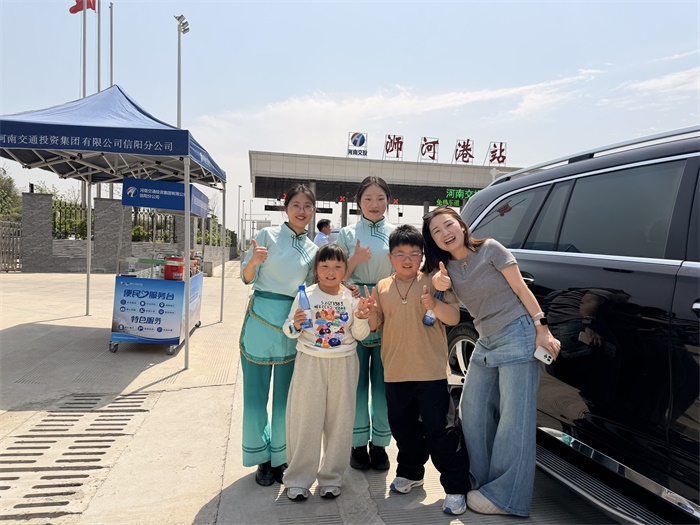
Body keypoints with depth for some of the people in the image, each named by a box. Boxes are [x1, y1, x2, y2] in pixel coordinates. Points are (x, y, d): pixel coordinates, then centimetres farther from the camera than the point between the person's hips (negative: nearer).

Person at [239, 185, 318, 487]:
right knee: (256, 392, 5)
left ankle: (280, 458, 28)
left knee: (285, 395, 9)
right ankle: (262, 458, 25)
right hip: (261, 317, -3)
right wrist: (253, 261, -20)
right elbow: (247, 278, 0)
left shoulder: (313, 250, 12)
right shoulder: (268, 235, 0)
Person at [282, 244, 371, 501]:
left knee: (340, 421, 8)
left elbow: (360, 335, 5)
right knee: (306, 420, 3)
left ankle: (331, 477, 25)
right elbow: (289, 330, 1)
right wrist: (295, 325, -20)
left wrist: (361, 318, -14)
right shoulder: (306, 295, -2)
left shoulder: (352, 297, 2)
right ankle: (298, 479, 19)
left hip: (343, 364, 2)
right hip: (310, 362, -1)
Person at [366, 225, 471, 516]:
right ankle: (410, 472, 40)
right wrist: (370, 311, -12)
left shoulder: (433, 282, -3)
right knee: (403, 427, 17)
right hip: (395, 372, 4)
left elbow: (454, 317, -8)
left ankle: (456, 487, 17)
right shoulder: (382, 287, 7)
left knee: (440, 430, 3)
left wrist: (434, 305, -27)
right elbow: (374, 325, 10)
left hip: (431, 372, -4)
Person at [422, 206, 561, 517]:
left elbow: (521, 289, -7)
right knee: (472, 412, 9)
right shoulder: (446, 267, 8)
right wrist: (440, 287, -18)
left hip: (517, 335, -7)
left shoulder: (490, 249, -7)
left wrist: (542, 330, -14)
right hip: (485, 343, 7)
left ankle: (504, 496, 5)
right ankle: (481, 481, 25)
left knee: (513, 417, -4)